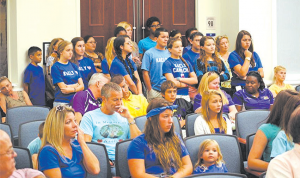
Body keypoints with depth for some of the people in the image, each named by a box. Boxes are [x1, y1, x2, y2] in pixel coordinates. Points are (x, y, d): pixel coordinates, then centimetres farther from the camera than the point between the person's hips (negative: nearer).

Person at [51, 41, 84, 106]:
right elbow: (63, 87, -8)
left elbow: (82, 86, 7)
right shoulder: (55, 67, -1)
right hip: (62, 102, -4)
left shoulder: (74, 66, 15)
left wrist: (72, 89, -10)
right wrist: (76, 85, 4)